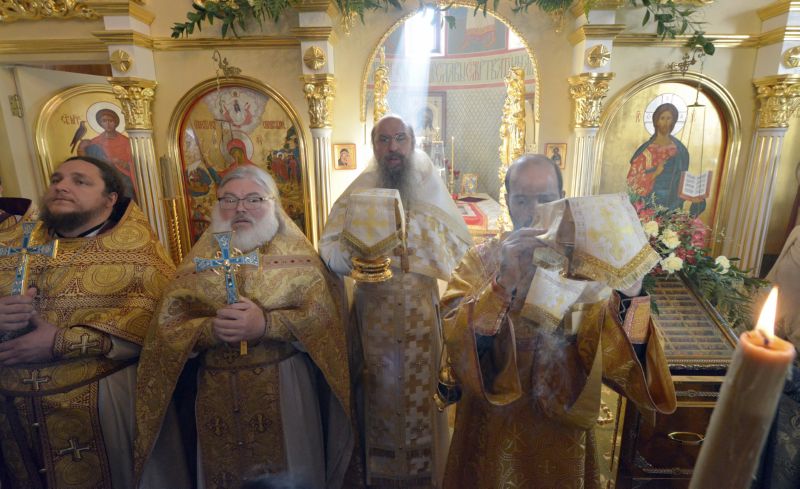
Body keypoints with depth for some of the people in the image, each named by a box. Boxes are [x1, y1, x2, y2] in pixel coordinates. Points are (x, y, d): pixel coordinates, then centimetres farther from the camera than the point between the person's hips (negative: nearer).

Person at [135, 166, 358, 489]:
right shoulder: (200, 257, 5)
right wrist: (211, 329, -19)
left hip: (285, 386, -2)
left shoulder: (294, 250, -3)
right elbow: (168, 326, -1)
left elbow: (322, 317, -12)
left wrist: (266, 325, -24)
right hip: (218, 392, 3)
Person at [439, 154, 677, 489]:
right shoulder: (481, 260, -10)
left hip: (563, 427, 1)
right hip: (495, 428, 0)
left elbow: (613, 360, -18)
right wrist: (502, 283, -39)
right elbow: (454, 339, -25)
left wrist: (628, 296, -33)